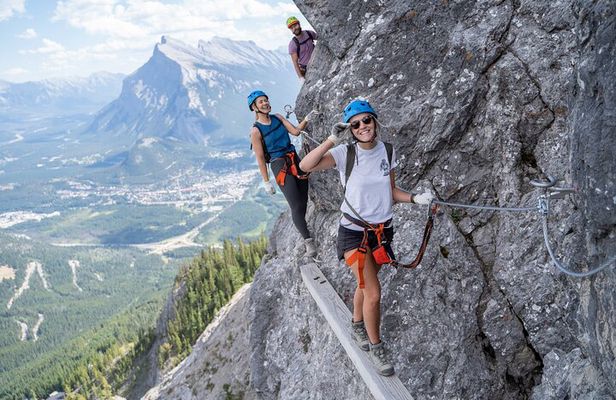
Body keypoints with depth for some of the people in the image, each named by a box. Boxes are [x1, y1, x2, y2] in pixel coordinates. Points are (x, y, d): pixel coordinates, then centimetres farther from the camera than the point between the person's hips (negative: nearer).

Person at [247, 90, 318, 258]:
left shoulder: (278, 118, 9)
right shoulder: (256, 131, -9)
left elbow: (295, 131, 5)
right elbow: (260, 158, -8)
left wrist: (307, 119, -12)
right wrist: (266, 182, -7)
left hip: (295, 160, 6)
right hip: (280, 166, -6)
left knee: (304, 202, 6)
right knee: (296, 206, -12)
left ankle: (301, 226, 26)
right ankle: (308, 241, -10)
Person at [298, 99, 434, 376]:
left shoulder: (388, 151, -1)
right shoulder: (345, 154, -15)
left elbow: (392, 191, 7)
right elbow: (305, 166, -29)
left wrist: (415, 199, -10)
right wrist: (332, 140, -35)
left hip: (382, 230, 5)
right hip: (354, 232, -4)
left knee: (365, 285, 21)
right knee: (373, 293, -10)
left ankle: (357, 327, 48)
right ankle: (376, 347, 13)